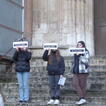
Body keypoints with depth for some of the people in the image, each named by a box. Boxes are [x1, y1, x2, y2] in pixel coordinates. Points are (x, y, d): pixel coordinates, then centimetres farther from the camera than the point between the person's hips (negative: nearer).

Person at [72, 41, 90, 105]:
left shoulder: (86, 52, -3)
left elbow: (87, 62, -12)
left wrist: (79, 56, -17)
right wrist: (73, 69, 19)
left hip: (83, 71, -6)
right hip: (76, 71, 6)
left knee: (82, 85, -3)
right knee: (75, 84, -6)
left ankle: (83, 99, 5)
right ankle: (82, 98, -3)